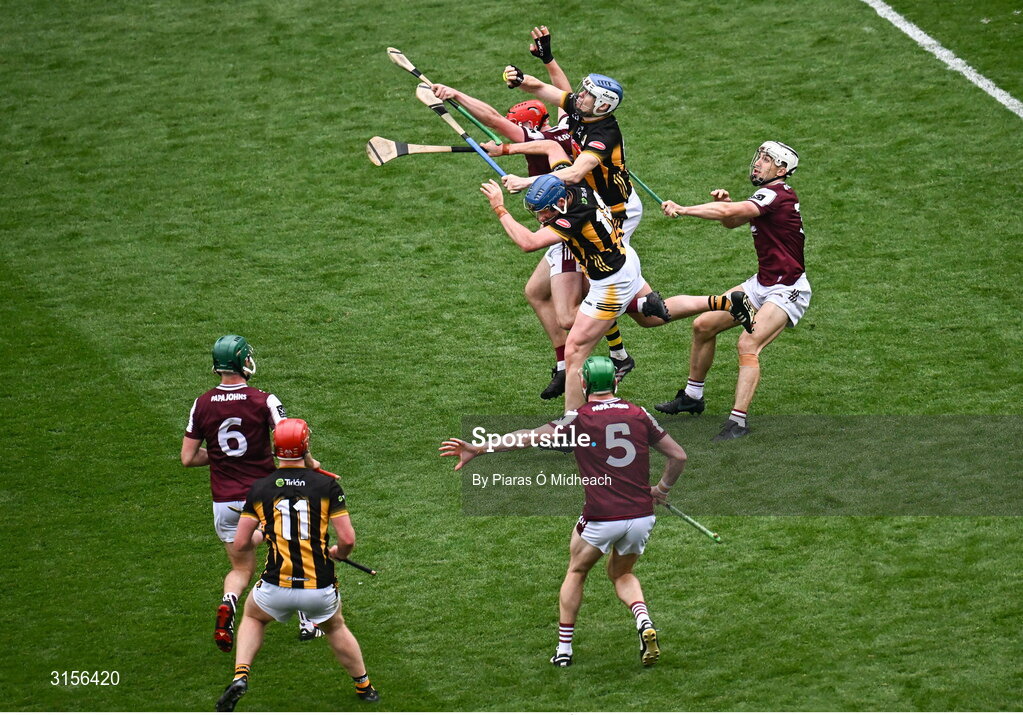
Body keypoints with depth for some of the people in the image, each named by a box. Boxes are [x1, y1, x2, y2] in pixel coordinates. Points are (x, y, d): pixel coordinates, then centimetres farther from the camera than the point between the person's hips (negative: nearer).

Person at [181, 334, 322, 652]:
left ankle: (228, 603, -16)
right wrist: (310, 463, 2)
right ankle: (307, 622, 21)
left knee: (241, 568, 16)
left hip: (224, 503, 2)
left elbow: (188, 458, 0)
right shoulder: (264, 402, -12)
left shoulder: (202, 405, -2)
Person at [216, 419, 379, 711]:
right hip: (320, 589, 0)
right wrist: (337, 552, 16)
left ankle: (240, 675, 11)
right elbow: (348, 539, -8)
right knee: (335, 627, 32)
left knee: (252, 617, 31)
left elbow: (240, 544, 2)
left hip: (277, 588, 0)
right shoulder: (327, 485, -5)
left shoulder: (260, 489, -1)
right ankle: (364, 686, 39)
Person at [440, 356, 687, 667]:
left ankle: (564, 648, 22)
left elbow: (532, 437, -13)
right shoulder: (639, 415, 6)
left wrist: (479, 449, -14)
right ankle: (644, 623, -1)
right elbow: (678, 456, 7)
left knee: (576, 572, 23)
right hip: (641, 516, 3)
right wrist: (661, 490, 24)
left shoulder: (580, 418, -4)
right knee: (621, 574, 27)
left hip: (600, 519, -3)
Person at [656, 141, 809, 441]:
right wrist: (725, 202, -2)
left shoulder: (778, 194, -20)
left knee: (748, 344, -28)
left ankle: (738, 421, -30)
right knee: (704, 325, 11)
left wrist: (681, 209, -28)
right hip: (762, 282, 10)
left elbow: (728, 213, -31)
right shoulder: (765, 196, 10)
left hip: (788, 290, -10)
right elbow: (731, 221, 20)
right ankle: (692, 397, 26)